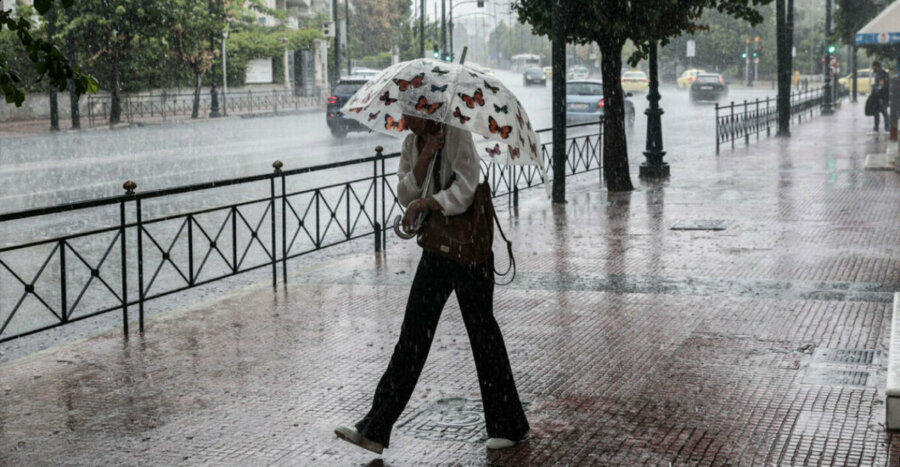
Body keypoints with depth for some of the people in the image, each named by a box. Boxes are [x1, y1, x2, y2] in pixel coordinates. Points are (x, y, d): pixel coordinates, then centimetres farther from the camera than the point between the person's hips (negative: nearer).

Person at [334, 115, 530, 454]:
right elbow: (405, 194, -4)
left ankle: (509, 426, 19)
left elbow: (463, 192, -22)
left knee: (482, 331, 3)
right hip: (436, 248, 7)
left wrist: (421, 204, -20)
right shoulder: (412, 144, 7)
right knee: (413, 334, 5)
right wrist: (426, 155, -15)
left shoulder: (457, 137, -14)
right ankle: (375, 429, 5)